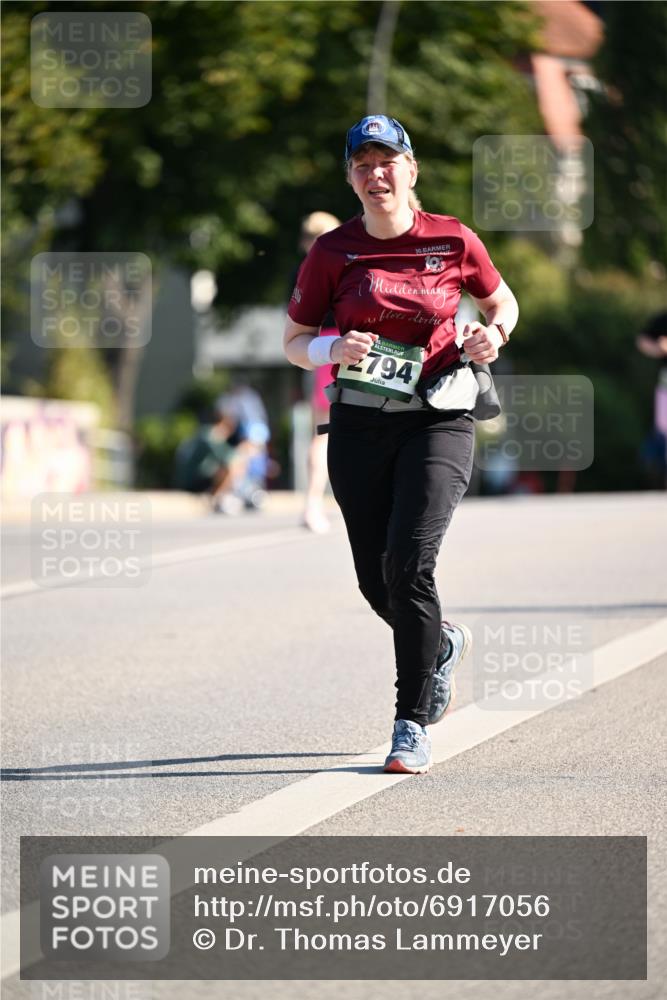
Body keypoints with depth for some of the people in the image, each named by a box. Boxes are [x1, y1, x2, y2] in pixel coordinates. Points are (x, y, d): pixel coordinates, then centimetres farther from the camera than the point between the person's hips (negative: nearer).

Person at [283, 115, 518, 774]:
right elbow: (293, 342, 8)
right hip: (360, 424, 3)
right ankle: (444, 646, 40)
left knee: (408, 564, -18)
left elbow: (501, 301, 17)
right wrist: (335, 349, -13)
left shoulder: (452, 241, 1)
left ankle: (412, 727, -9)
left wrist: (494, 333, -5)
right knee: (376, 583, 5)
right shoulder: (333, 250, 3)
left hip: (438, 420, -3)